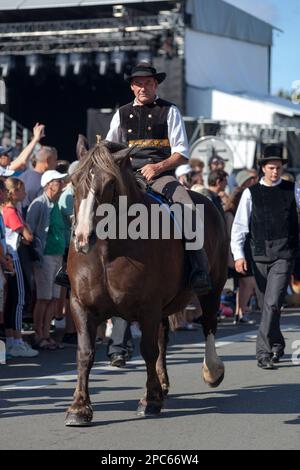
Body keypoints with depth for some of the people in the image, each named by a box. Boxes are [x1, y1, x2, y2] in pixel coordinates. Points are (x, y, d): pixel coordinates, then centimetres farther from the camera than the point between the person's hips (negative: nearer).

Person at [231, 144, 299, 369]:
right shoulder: (251, 193, 5)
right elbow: (239, 226, 3)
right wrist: (238, 255, -6)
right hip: (260, 255, 2)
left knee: (272, 303, -14)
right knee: (265, 304, 11)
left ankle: (264, 351, -11)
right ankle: (277, 345, 30)